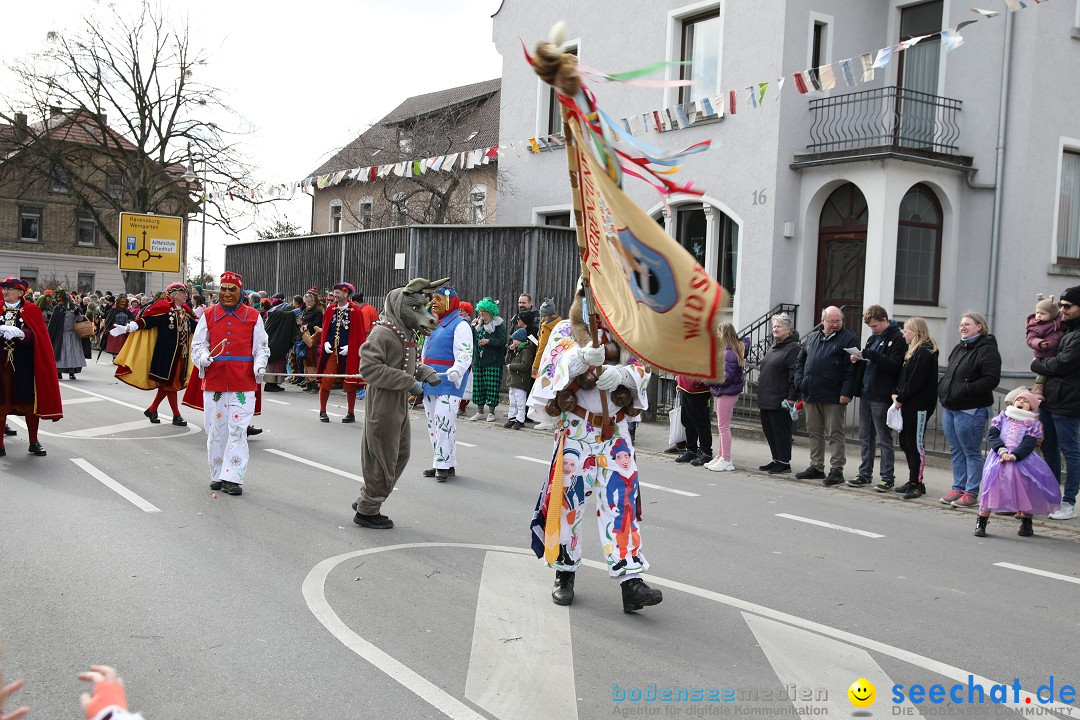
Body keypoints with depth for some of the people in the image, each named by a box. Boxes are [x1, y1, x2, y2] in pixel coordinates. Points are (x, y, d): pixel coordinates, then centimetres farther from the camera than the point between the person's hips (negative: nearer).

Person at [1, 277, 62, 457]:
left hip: (25, 364, -1)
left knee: (30, 402, 3)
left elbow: (38, 337, -7)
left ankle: (33, 442, 14)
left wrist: (20, 333, -24)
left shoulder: (32, 310, 2)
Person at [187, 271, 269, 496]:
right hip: (214, 380, 2)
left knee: (238, 430, -7)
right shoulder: (208, 315, 8)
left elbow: (261, 347, 9)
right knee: (216, 430, 7)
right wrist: (203, 358, -11)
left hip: (243, 383, -2)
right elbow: (198, 344, 11)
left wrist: (259, 366, -9)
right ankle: (218, 475, 21)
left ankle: (232, 478, -4)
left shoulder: (253, 316, 6)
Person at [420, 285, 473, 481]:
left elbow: (465, 355, -17)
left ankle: (444, 464, -9)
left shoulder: (460, 324, -7)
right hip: (430, 382, 9)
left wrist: (456, 371, -33)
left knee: (444, 420, -14)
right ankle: (441, 463, 19)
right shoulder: (434, 324, 20)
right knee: (432, 422, 11)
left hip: (448, 383, -9)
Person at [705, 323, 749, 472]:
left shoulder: (729, 353, -19)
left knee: (723, 426, -5)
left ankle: (726, 461, 1)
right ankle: (721, 457, 23)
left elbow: (728, 376, -22)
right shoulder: (724, 351, 10)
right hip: (720, 392, 10)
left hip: (727, 392, -10)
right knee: (721, 426, 15)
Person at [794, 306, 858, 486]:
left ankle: (836, 469, 3)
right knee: (814, 433, 13)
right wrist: (800, 382, 5)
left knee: (835, 434, -2)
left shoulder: (848, 339, -3)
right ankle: (816, 467, 22)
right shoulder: (812, 338, 15)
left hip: (834, 397, -6)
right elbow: (800, 361, 19)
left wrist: (846, 392, -17)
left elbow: (851, 369, -10)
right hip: (811, 395, 6)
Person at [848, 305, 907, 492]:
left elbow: (895, 366, -18)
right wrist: (858, 360, 2)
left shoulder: (898, 339, -9)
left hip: (881, 397, -8)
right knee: (865, 438, 12)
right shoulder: (873, 337, 16)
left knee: (883, 439, -2)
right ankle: (865, 474, 20)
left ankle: (888, 478, 5)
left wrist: (870, 354, -24)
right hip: (865, 394, 8)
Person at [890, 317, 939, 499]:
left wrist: (901, 398, -13)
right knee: (905, 443, 13)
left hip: (919, 406, -10)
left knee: (915, 444, -5)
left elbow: (916, 381, -19)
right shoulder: (914, 351, 18)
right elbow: (904, 376, 19)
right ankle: (913, 481, 20)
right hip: (909, 405, 10)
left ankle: (916, 484, 0)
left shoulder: (925, 352, -13)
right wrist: (896, 394, 5)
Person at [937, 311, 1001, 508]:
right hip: (949, 408, 9)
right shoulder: (959, 348, 17)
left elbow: (991, 379, -20)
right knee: (956, 451, 14)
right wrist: (942, 389, 10)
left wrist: (967, 390, -23)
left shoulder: (987, 350, -11)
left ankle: (971, 493, 5)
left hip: (970, 410, -9)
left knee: (972, 452, -1)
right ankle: (958, 488, 22)